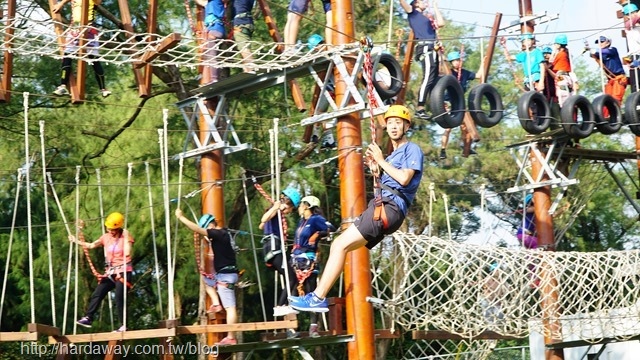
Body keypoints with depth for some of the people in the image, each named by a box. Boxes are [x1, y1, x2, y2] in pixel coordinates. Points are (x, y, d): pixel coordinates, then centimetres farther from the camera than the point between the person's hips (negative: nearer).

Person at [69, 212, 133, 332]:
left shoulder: (125, 235, -4)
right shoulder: (106, 237, 9)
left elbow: (127, 253, -15)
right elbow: (91, 245, 13)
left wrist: (126, 237, -16)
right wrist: (76, 241, 8)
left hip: (123, 271, -6)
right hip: (110, 272, 6)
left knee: (119, 297, -14)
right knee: (97, 294, -2)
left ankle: (124, 325, -10)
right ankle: (88, 318, -1)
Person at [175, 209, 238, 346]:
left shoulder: (219, 234, -15)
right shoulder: (222, 233, 13)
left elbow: (197, 229, -21)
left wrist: (181, 217, -15)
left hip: (226, 275, -10)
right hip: (223, 274, 10)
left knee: (230, 307, -10)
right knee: (206, 280, 29)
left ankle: (231, 338, -11)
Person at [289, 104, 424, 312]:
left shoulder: (412, 149, 0)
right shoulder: (393, 155, 27)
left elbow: (404, 179, -15)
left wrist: (381, 161, -6)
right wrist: (375, 167, 12)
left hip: (390, 208, -10)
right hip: (382, 207, 10)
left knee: (341, 246, -16)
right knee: (337, 245, 4)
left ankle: (318, 298, -17)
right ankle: (318, 296, -1)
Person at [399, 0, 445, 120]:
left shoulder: (428, 16, 24)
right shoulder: (413, 13, 6)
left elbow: (441, 23, 13)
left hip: (432, 49, 8)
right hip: (425, 48, -8)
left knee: (434, 79, 7)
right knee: (428, 78, -16)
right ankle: (419, 109, -16)